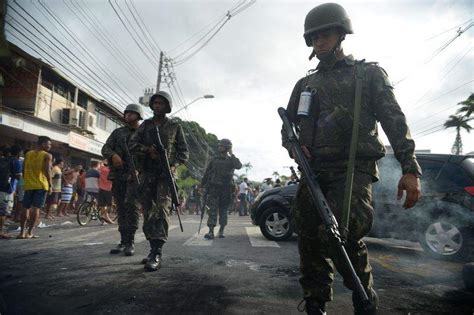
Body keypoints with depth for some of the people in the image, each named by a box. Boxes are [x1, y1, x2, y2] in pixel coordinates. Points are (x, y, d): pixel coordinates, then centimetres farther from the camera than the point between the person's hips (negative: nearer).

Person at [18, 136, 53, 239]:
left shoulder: (28, 154, 12)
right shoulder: (47, 155, -4)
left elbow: (24, 170, 12)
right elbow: (47, 171, -12)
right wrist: (50, 185, -7)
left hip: (28, 185, 5)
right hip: (41, 185, -4)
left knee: (25, 208, 10)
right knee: (36, 208, -2)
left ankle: (22, 232, 11)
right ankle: (29, 233, -3)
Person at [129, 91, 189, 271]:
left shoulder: (175, 126, 6)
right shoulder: (145, 125, 13)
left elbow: (184, 151, 6)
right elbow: (132, 144, 5)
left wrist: (174, 165, -12)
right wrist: (147, 149, -14)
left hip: (165, 173, -4)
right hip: (147, 173, 4)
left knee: (161, 211, -15)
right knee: (148, 213, 6)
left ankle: (156, 255, -18)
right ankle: (154, 248, 17)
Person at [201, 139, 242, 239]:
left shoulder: (231, 160, 6)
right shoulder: (214, 159, 10)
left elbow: (239, 166, -17)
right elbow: (206, 173, 13)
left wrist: (231, 155, -11)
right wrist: (202, 185, 9)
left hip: (226, 189, 0)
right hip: (214, 188, 0)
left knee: (223, 211, 6)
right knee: (213, 210, -6)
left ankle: (221, 231, 14)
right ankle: (211, 232, -9)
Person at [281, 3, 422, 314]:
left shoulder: (369, 73, 11)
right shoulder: (305, 84, 22)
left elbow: (395, 121, 2)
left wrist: (410, 169, -10)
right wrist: (293, 146, 0)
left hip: (353, 169, -4)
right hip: (313, 170, 5)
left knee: (339, 233, -23)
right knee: (310, 242, 2)